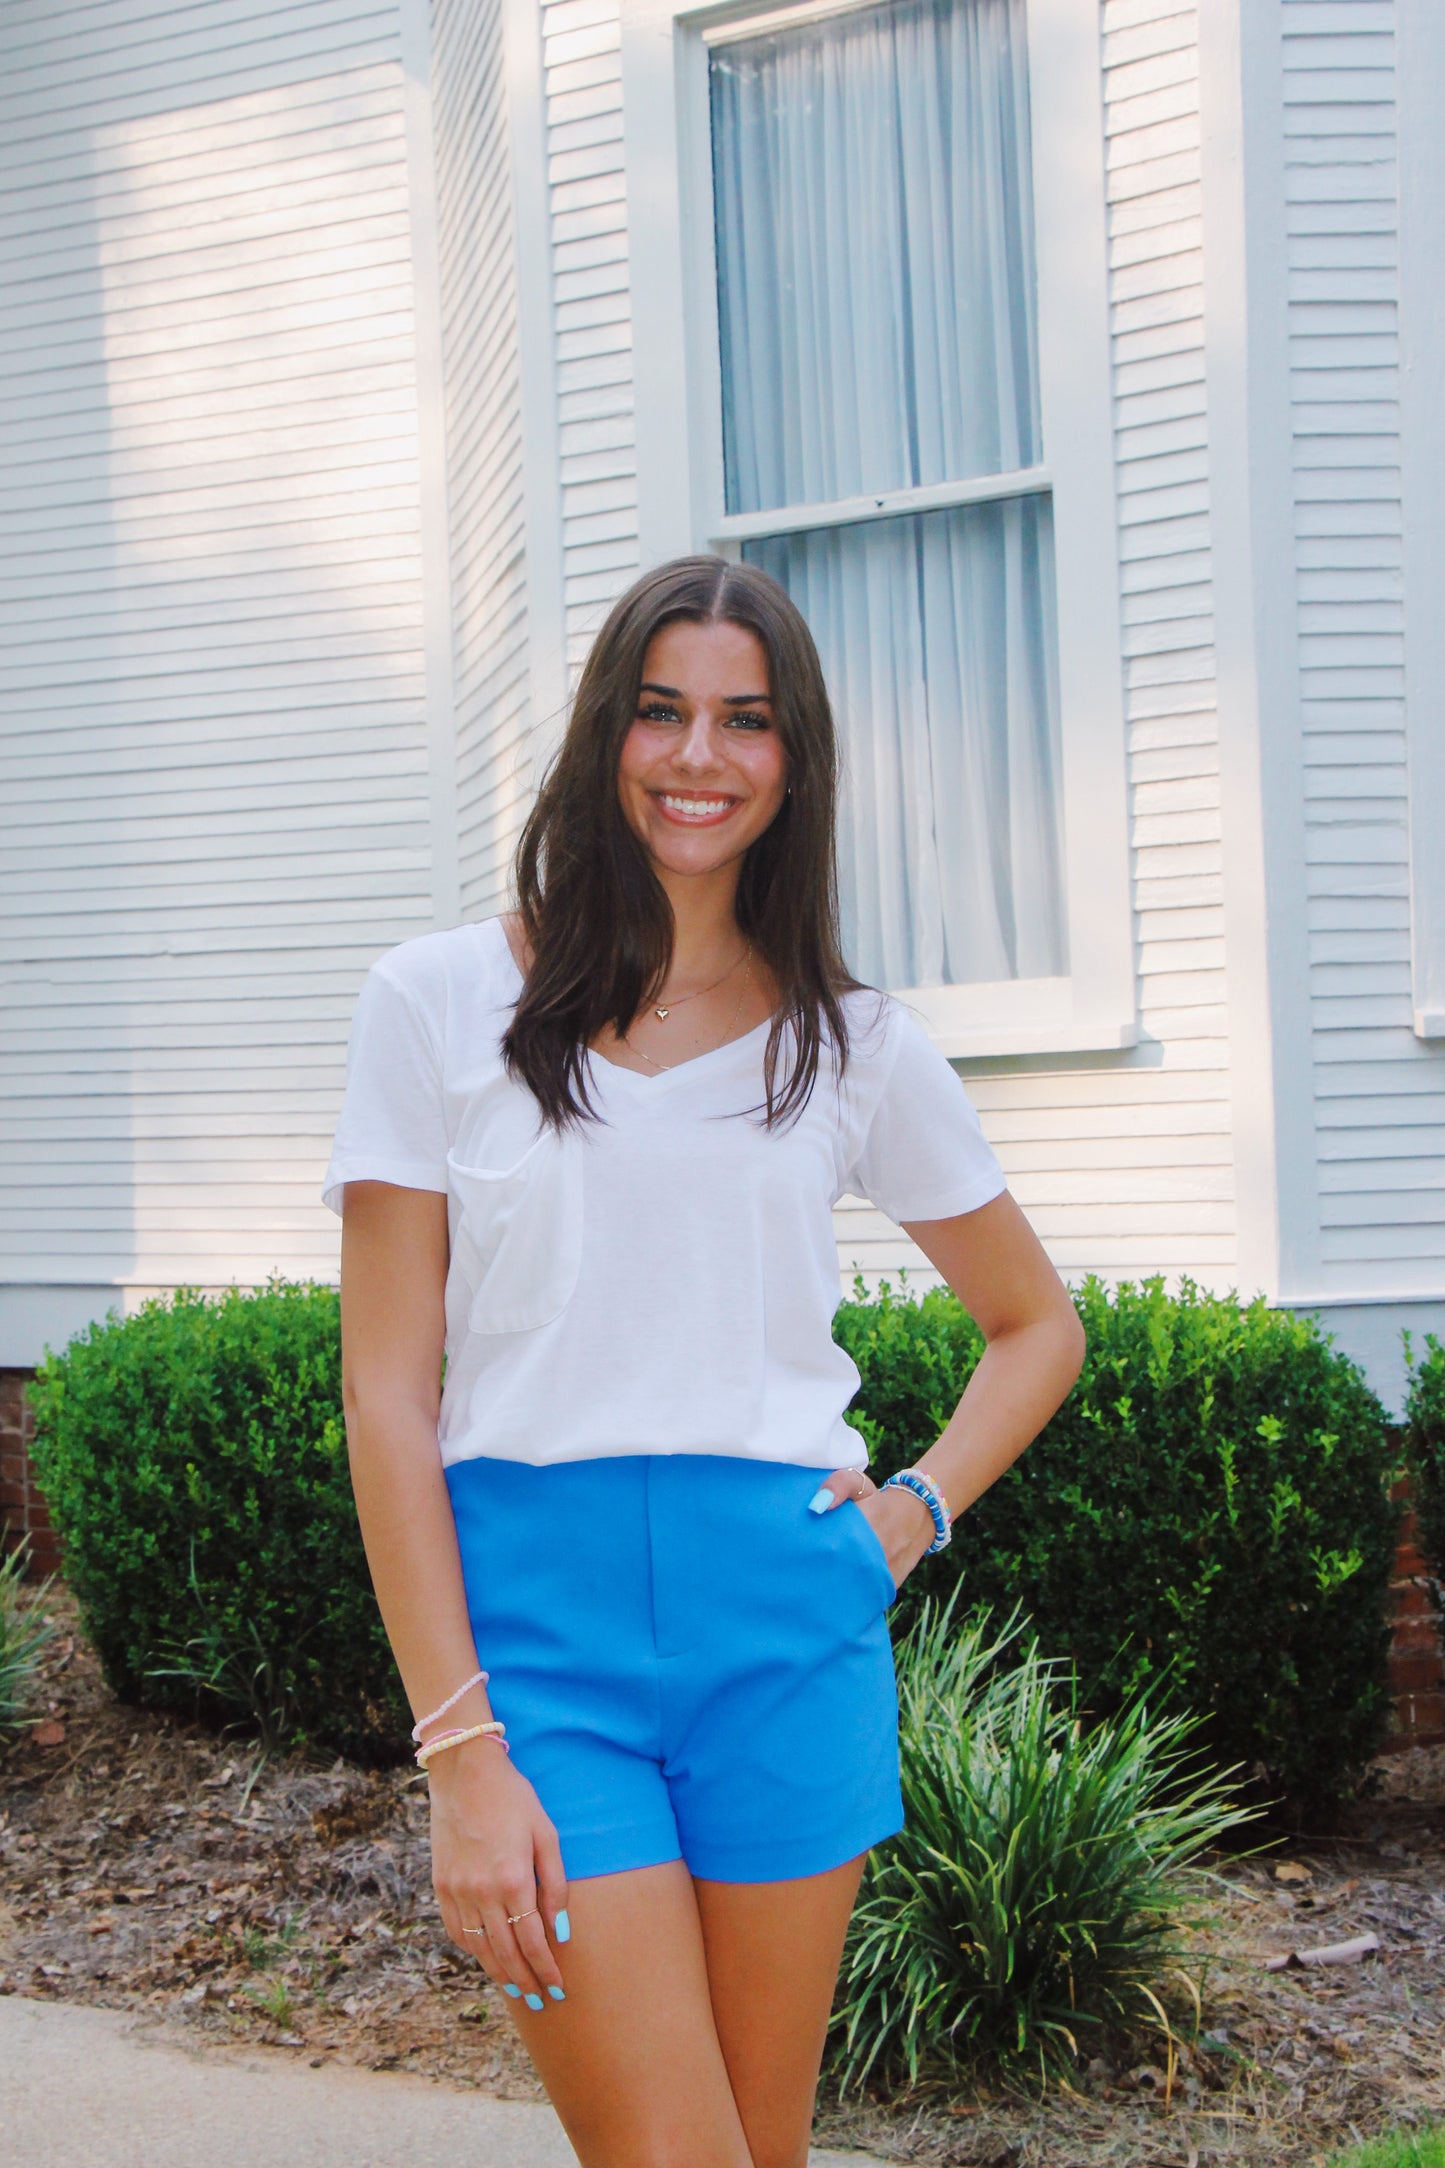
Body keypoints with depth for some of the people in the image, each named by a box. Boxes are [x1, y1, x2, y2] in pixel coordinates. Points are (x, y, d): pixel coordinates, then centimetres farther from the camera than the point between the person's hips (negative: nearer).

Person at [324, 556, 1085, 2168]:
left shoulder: (854, 1045, 7)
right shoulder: (443, 1003, 0)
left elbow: (1039, 1324, 21)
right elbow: (387, 1397, -4)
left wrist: (921, 1507, 3)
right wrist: (461, 1754, -10)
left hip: (789, 1621, 2)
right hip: (535, 1615, -2)